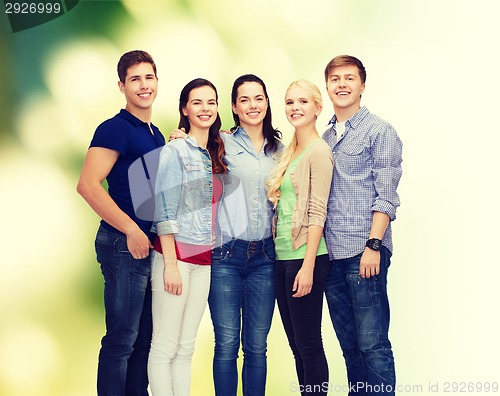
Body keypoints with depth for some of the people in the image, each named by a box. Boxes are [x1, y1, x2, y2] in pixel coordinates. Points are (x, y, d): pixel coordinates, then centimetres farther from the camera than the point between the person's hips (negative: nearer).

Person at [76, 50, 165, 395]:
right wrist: (131, 230, -20)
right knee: (122, 340, -2)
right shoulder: (116, 129, -10)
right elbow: (87, 185, -21)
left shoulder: (156, 134, 16)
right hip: (125, 244, -8)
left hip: (152, 246, 8)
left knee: (144, 338, 15)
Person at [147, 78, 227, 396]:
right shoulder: (175, 150, -5)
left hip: (204, 258, 7)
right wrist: (171, 264, -15)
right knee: (164, 348, -2)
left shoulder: (215, 155, 14)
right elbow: (164, 210, -11)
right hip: (175, 253, -6)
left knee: (186, 348, 10)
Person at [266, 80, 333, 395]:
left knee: (309, 345, -2)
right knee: (297, 346, 12)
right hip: (282, 257, 8)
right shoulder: (288, 152, 15)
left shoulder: (318, 150, -9)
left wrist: (308, 266, -18)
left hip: (305, 258, -8)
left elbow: (317, 212, -15)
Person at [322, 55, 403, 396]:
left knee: (372, 344, -6)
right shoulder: (326, 137, 17)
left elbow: (386, 195, -8)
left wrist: (373, 245, -16)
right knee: (348, 342, 12)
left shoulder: (379, 131, -2)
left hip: (364, 252, -6)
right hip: (332, 253, 6)